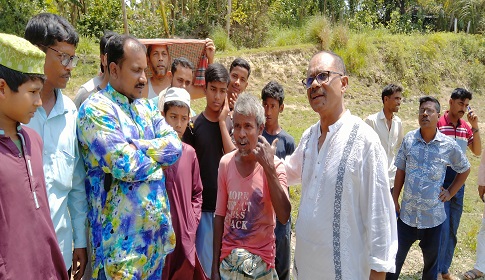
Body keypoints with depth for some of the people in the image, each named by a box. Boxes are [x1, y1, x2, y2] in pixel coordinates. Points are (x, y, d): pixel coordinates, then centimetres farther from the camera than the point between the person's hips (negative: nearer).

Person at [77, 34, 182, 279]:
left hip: (156, 225, 7)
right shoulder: (96, 109, -13)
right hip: (121, 232, -7)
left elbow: (176, 146, -2)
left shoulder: (146, 107, 10)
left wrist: (135, 147, -14)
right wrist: (158, 154, -5)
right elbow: (125, 165, -22)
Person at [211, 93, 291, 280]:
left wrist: (269, 168, -28)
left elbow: (284, 217, -23)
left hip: (261, 259, -2)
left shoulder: (274, 166, -13)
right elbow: (220, 216, 2)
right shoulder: (225, 163, -5)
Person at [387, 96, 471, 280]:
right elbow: (400, 171, 3)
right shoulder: (408, 139, -4)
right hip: (407, 213, 0)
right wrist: (395, 200, 3)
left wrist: (450, 193, 4)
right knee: (396, 257, 10)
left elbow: (465, 169, 11)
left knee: (431, 260, 18)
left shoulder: (449, 145, -6)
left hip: (433, 216, 0)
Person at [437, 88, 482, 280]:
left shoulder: (466, 127, 9)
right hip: (440, 185, -6)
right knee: (442, 230, -4)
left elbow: (477, 151, 4)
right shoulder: (438, 124, -10)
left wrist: (475, 126, -6)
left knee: (452, 231, 13)